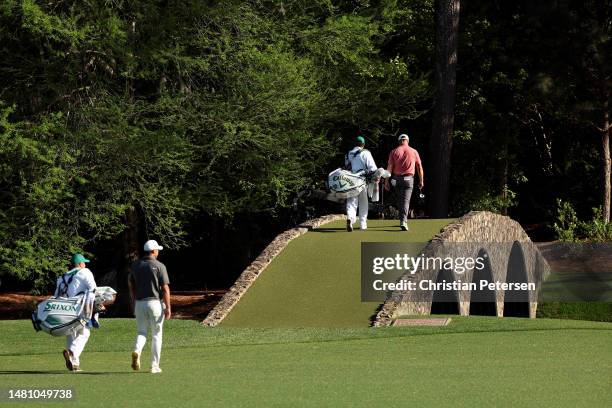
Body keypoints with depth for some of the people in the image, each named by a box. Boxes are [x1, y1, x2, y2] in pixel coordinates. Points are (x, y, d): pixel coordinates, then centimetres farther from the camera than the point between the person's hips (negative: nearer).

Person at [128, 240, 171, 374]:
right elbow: (165, 288, -11)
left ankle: (136, 351, -20)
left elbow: (131, 285, 13)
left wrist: (134, 302, 24)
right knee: (156, 335, 7)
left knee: (142, 332, 11)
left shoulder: (136, 266, 6)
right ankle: (154, 366, 7)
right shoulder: (159, 266, -7)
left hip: (139, 303, 3)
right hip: (155, 303, -3)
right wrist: (168, 308, -9)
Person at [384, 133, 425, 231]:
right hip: (409, 178, -2)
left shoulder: (394, 152, 3)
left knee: (400, 200, 16)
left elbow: (389, 168, -2)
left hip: (397, 178, 2)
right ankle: (403, 221, -23)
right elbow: (420, 168, 6)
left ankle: (403, 220, 24)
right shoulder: (414, 152, 4)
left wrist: (386, 182, -1)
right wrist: (421, 181, 13)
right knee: (406, 200, -7)